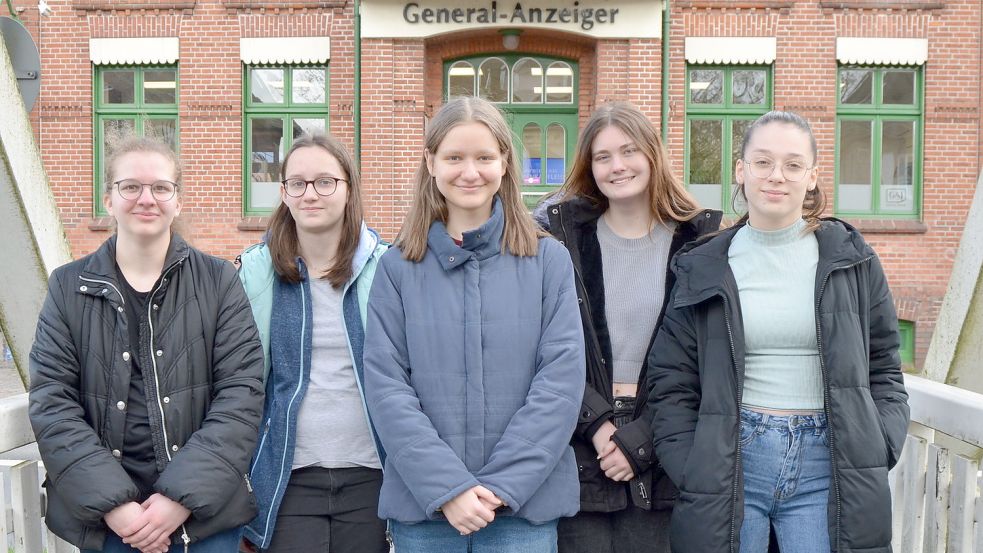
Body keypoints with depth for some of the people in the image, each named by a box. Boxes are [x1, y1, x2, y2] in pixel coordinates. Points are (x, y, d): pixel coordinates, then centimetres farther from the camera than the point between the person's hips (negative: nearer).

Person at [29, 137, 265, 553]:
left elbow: (241, 393, -7)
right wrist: (111, 504, -13)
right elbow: (52, 402, -3)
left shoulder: (218, 281, -1)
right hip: (104, 518, 1)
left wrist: (184, 498, -15)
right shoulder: (69, 287, 3)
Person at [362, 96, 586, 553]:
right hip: (422, 504, 1)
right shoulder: (399, 267, 2)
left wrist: (503, 485, -13)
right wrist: (447, 486, -14)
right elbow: (386, 385, -4)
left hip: (525, 504, 0)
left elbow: (562, 379, -5)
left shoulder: (548, 260, 1)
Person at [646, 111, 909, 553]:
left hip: (826, 466, 1)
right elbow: (672, 380, 4)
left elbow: (883, 366, 10)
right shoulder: (705, 269, 3)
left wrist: (878, 452, -3)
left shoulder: (852, 260, 6)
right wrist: (689, 470, -6)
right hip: (730, 462, 0)